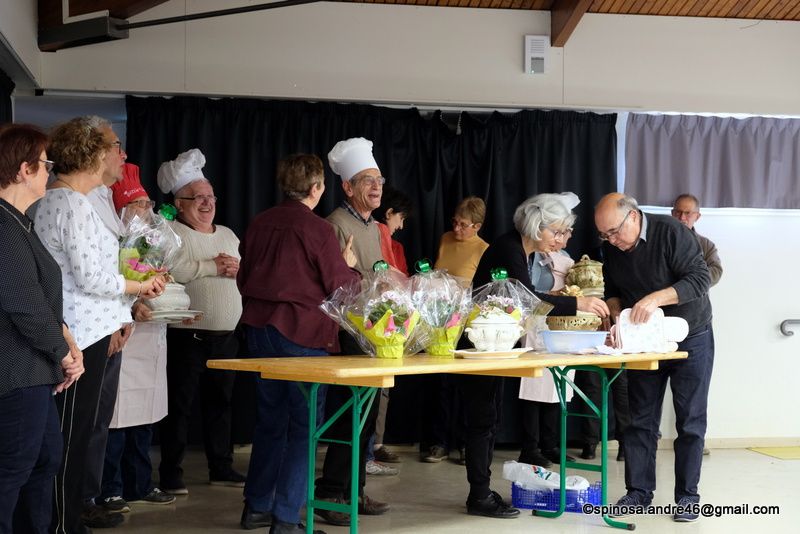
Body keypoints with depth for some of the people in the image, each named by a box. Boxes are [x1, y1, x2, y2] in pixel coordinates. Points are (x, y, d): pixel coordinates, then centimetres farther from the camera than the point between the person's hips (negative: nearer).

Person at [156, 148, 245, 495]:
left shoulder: (228, 235, 18)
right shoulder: (171, 233, -4)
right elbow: (173, 270, -23)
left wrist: (237, 269, -9)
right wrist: (214, 266, -12)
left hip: (226, 336, 6)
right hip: (187, 335, -6)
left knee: (220, 402, 14)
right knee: (179, 404, 0)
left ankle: (221, 467, 24)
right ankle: (170, 473, 9)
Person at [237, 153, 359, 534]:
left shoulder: (259, 224, 5)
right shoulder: (318, 229, -13)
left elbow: (243, 278, 14)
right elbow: (340, 286, -9)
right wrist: (349, 265, 10)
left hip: (260, 328, 6)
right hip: (304, 333, -6)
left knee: (270, 418, 17)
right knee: (303, 425, 2)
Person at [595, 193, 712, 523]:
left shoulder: (671, 232, -22)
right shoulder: (611, 248, -4)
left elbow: (700, 279, -27)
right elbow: (613, 290, 8)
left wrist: (656, 298, -38)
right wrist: (617, 314, -13)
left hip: (689, 339, -5)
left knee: (690, 422, 0)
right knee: (640, 419, 6)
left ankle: (687, 497, 8)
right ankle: (639, 491, 14)